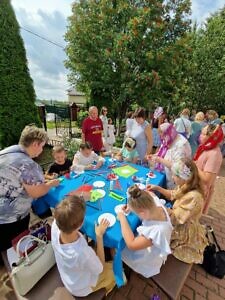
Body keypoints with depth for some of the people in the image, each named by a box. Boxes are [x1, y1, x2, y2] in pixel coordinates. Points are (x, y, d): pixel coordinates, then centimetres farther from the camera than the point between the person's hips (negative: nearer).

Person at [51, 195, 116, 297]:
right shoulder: (84, 253, -48)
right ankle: (105, 291, 49)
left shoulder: (55, 226, -36)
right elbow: (100, 269, -24)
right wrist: (99, 236, -24)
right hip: (81, 289, -4)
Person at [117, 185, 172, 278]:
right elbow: (145, 198, -5)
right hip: (144, 241, 6)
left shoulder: (158, 230, -46)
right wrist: (132, 206, -20)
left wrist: (122, 218, -28)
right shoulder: (156, 204, -29)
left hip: (148, 258, -5)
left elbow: (131, 244, -36)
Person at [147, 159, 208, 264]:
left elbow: (175, 218, -28)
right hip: (179, 225, 8)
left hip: (185, 233, -7)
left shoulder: (193, 197, -36)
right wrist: (157, 188, -3)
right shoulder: (186, 187, -10)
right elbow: (173, 195, 9)